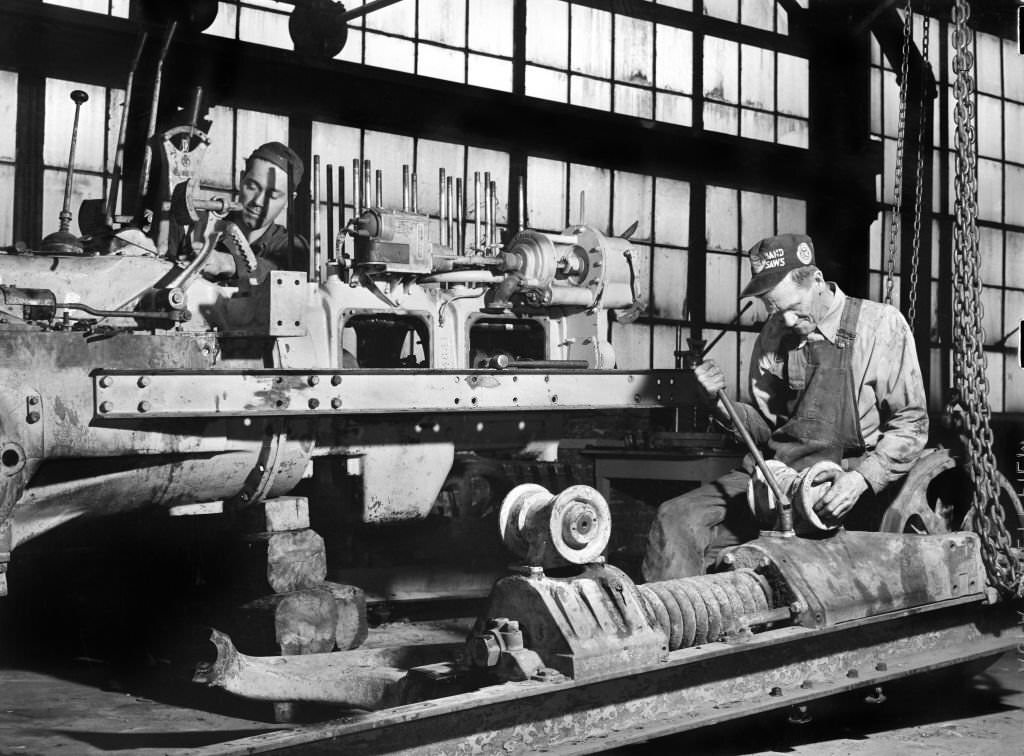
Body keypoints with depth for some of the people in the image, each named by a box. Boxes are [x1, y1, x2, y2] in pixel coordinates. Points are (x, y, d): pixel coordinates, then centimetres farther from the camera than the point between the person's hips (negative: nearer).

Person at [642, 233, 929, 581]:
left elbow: (911, 424, -3)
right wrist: (722, 404, -3)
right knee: (674, 520, -17)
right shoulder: (774, 336, 10)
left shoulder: (881, 324, -3)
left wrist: (862, 477, -17)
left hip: (835, 486, -5)